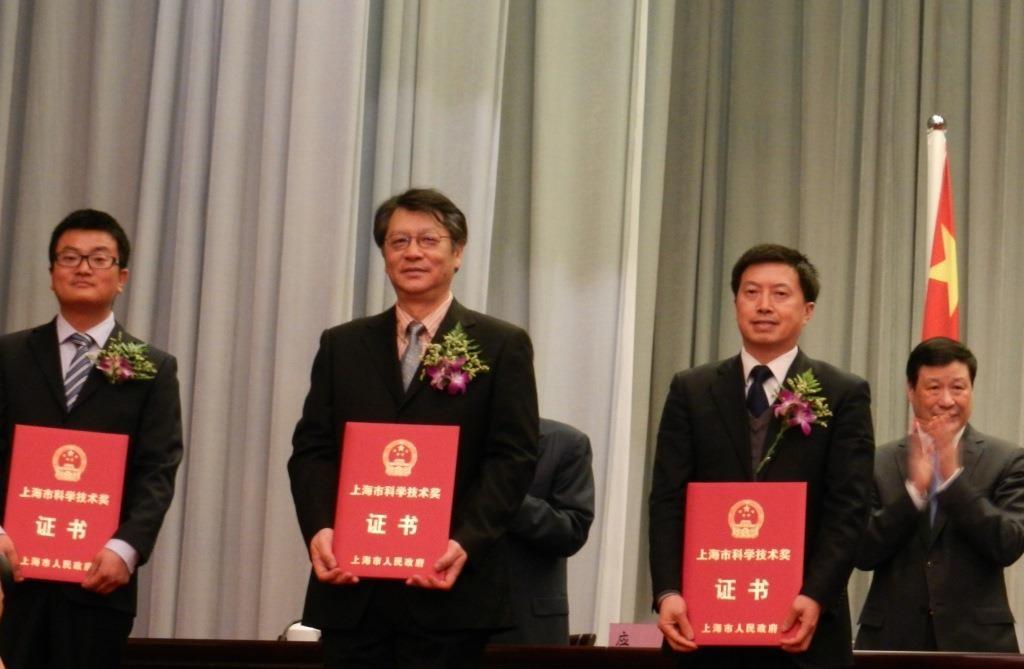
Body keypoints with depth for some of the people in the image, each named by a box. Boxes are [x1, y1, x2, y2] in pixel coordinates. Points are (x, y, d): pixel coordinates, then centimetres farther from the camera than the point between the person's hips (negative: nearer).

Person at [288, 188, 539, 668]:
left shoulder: (501, 346, 4)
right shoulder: (341, 346, 14)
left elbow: (512, 459, -3)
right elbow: (311, 449, 9)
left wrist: (466, 542, -17)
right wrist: (318, 528, -10)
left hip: (448, 588, -3)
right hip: (352, 588, 3)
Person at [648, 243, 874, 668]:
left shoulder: (845, 395, 4)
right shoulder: (691, 391, 10)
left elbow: (848, 510, -3)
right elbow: (668, 501, 4)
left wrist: (815, 597, -17)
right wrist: (668, 593, -10)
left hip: (803, 630, -1)